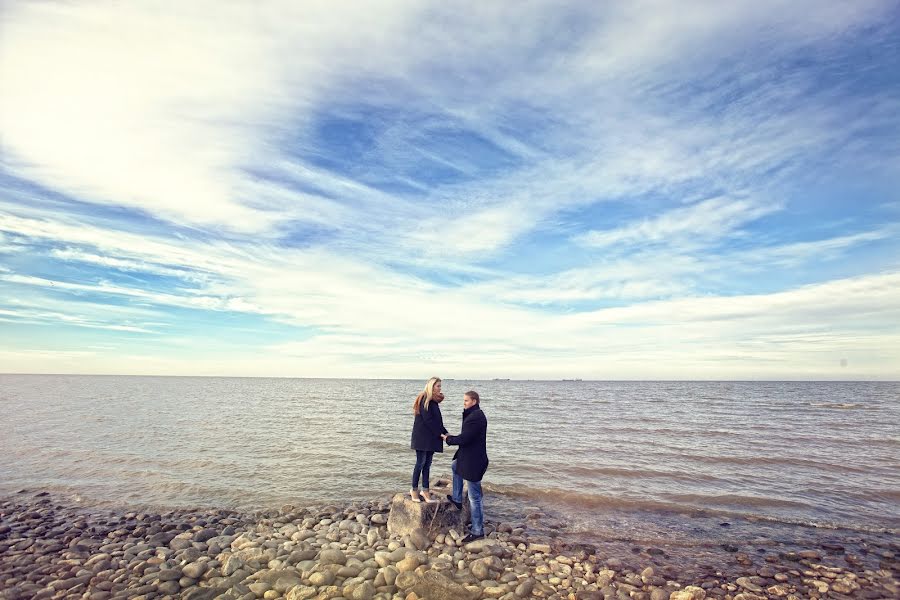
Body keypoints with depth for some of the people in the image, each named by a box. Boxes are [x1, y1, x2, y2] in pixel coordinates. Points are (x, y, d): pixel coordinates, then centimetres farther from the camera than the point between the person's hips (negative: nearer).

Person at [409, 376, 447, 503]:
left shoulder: (433, 401, 13)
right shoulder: (424, 400, -13)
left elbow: (436, 420, 11)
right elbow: (428, 420, -18)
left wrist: (444, 432, -1)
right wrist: (442, 433, -14)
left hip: (431, 437, 8)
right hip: (422, 437, -8)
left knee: (427, 463, 9)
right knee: (421, 462, -1)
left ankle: (425, 491, 14)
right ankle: (414, 489, 11)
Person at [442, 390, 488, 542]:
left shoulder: (475, 417, -24)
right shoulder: (475, 414, 9)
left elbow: (464, 438, -25)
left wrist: (448, 439, -8)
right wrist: (452, 438, 4)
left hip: (474, 461, -11)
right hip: (468, 458, 11)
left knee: (474, 497, 0)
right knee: (455, 466, 35)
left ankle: (478, 531, 11)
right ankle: (457, 499, 45)